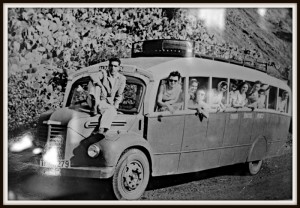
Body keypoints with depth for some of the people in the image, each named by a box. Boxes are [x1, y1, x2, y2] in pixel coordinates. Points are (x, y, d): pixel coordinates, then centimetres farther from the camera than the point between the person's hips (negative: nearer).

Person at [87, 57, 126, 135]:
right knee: (92, 83, -25)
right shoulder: (103, 73, -2)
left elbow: (119, 95, 13)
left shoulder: (122, 79, 7)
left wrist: (115, 106, -2)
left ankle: (102, 129, -53)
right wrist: (101, 86, -39)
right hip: (96, 100, -1)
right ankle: (94, 107, -34)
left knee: (112, 111, -35)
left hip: (107, 104, 1)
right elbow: (93, 76, -26)